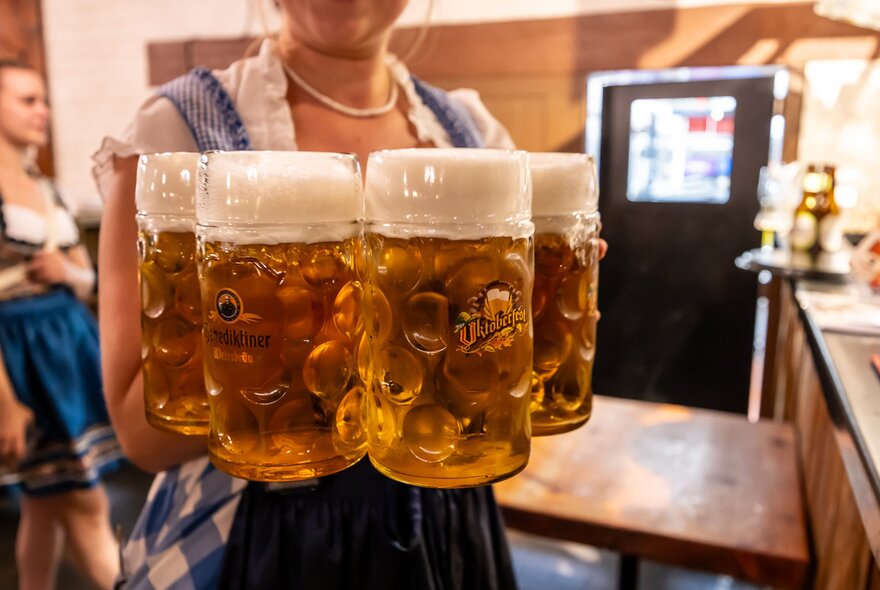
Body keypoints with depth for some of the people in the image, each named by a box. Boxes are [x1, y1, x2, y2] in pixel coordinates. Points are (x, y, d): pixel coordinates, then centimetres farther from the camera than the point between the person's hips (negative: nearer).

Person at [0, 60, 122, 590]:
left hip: (73, 343, 7)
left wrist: (66, 272, -6)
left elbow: (88, 277, 18)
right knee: (85, 506, 0)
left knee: (46, 502, 17)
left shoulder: (46, 189, 12)